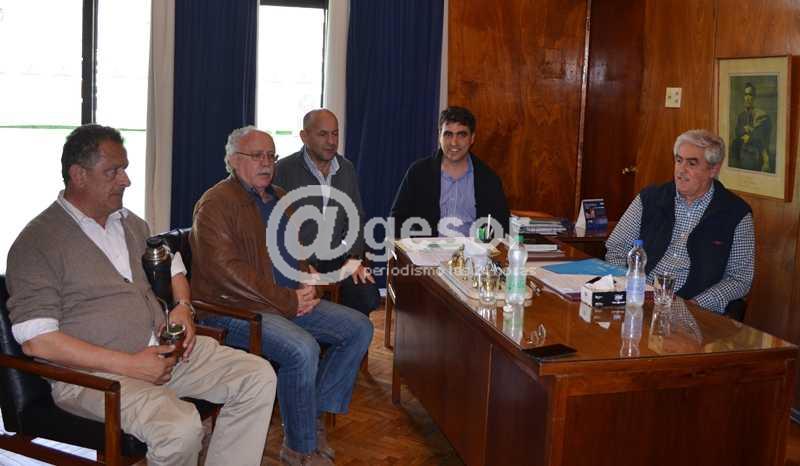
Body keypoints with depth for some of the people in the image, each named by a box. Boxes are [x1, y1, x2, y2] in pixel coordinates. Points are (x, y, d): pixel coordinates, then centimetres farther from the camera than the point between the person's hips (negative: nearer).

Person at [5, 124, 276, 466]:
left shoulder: (129, 222, 15)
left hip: (162, 349, 8)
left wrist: (182, 306, 8)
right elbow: (35, 341, -15)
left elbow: (170, 264, 32)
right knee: (180, 426, -33)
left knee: (259, 377, -7)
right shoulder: (37, 243, -8)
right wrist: (129, 365, -18)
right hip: (91, 372, -7)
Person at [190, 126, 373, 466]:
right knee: (303, 348, -31)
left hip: (291, 301, 9)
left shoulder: (279, 198, 18)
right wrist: (288, 301, -19)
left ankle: (313, 414, 5)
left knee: (359, 327, -1)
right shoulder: (216, 203, -9)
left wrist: (307, 289, 4)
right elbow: (227, 270, -20)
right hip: (234, 308, -9)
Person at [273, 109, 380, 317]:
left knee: (368, 297, -19)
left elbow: (356, 219, 17)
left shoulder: (347, 169, 11)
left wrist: (355, 257, 2)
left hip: (336, 259, 4)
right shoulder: (284, 170, -6)